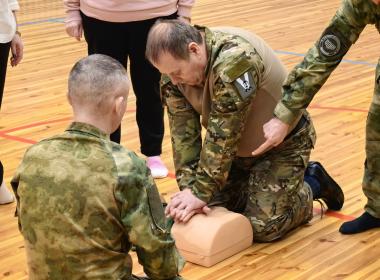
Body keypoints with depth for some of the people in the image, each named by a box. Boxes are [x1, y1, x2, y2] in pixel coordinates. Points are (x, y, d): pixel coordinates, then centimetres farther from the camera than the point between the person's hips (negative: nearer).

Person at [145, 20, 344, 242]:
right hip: (240, 146, 7)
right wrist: (189, 188, -22)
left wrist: (201, 192, -31)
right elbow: (183, 133, -14)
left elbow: (223, 135, -35)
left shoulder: (234, 60, -37)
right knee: (210, 209, 3)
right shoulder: (175, 65, -14)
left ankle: (312, 184, 15)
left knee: (263, 226, -11)